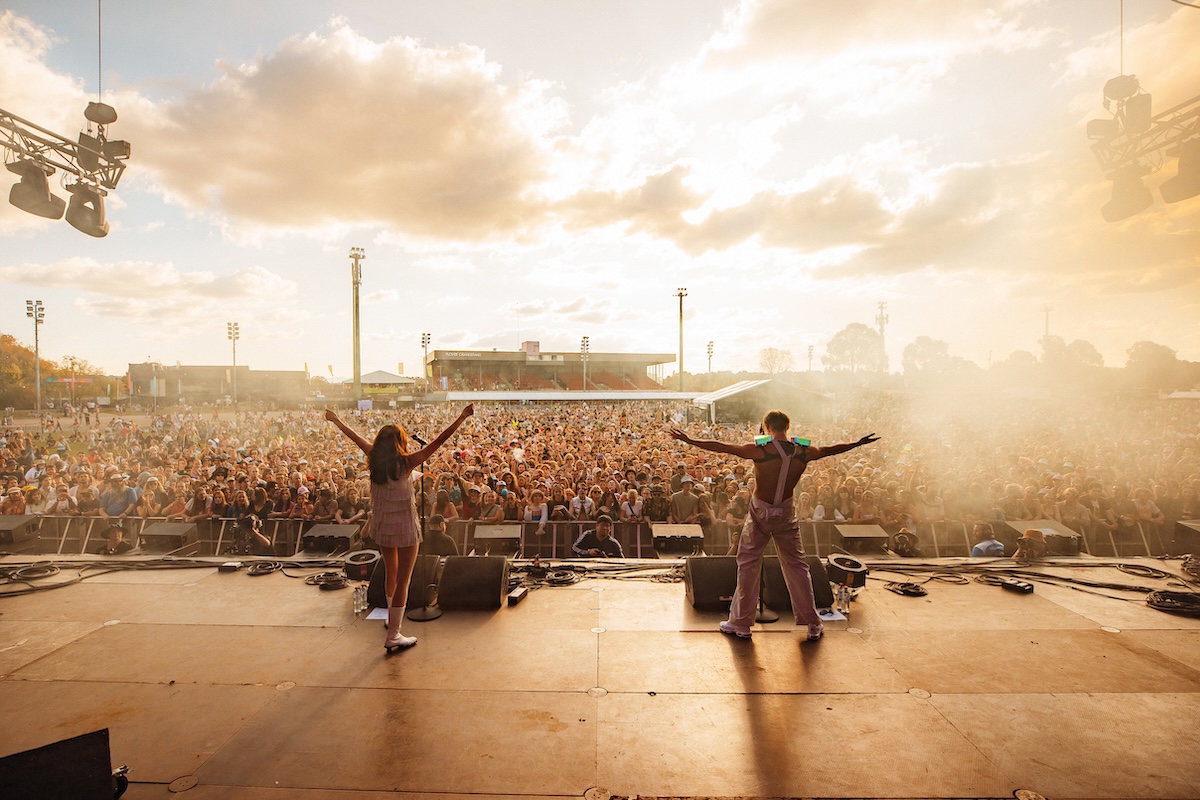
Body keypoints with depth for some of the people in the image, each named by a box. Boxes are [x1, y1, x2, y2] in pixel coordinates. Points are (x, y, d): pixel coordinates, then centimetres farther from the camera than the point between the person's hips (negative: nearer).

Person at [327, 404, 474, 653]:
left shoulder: (374, 459, -4)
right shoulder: (405, 463, -19)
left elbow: (356, 437, 13)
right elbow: (439, 440, -22)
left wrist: (336, 420, 28)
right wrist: (462, 417, -20)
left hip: (381, 527, 7)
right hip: (404, 527, -7)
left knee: (390, 572, 26)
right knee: (402, 581, 2)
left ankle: (392, 618, 46)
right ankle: (393, 636, 5)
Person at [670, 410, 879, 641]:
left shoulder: (760, 451, -17)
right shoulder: (804, 453, -5)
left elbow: (720, 447, -16)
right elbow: (830, 450, 13)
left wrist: (689, 440, -8)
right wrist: (859, 443, 31)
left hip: (760, 512, -3)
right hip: (786, 514, 3)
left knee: (748, 565, 8)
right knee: (797, 566, 15)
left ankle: (741, 623, 15)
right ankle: (813, 624, 24)